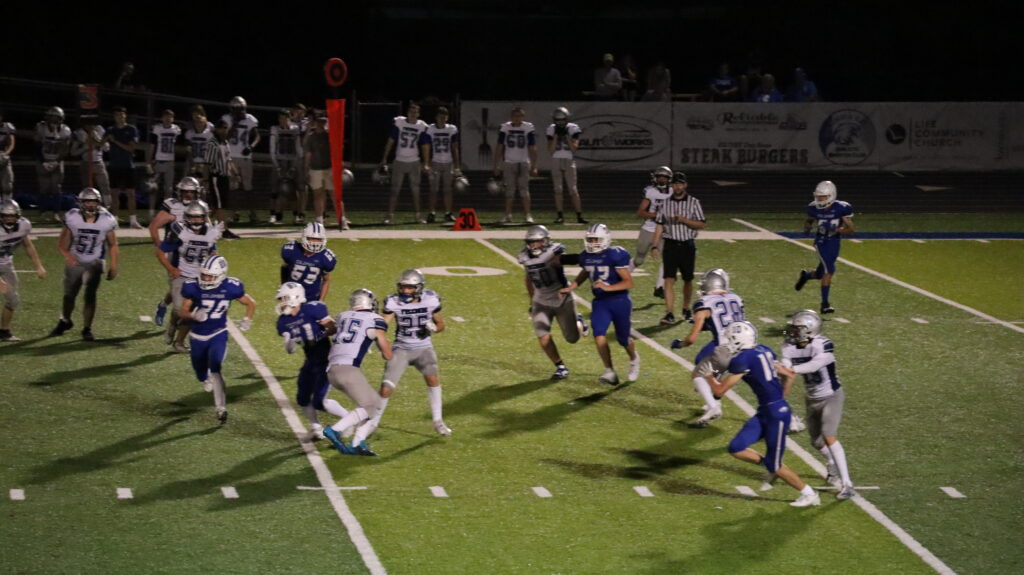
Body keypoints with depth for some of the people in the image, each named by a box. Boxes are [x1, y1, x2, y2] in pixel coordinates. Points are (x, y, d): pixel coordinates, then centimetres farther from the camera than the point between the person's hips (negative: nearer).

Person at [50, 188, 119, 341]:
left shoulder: (107, 220, -11)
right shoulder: (72, 218, -12)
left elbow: (113, 245, 0)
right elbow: (62, 242, -5)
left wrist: (113, 266, -4)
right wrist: (67, 255, -24)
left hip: (94, 263, -1)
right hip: (75, 262, 1)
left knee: (90, 295, -11)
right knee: (69, 295, 8)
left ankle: (87, 329, 1)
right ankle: (64, 321, 35)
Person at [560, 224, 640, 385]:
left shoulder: (615, 255, -19)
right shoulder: (586, 256, 0)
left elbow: (629, 282, -18)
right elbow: (584, 274, 22)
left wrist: (608, 287, -29)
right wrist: (571, 287, 9)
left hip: (619, 301, -4)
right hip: (600, 302, 4)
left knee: (623, 339, 8)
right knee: (599, 335, -15)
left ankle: (634, 359, 42)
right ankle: (610, 372, -6)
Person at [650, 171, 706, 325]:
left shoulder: (693, 202, 1)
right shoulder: (666, 203, 5)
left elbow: (702, 224, -3)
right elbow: (659, 225, 7)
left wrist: (684, 220, -17)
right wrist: (654, 245, 0)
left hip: (688, 245, 0)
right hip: (670, 244, 0)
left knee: (688, 280, 10)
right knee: (669, 280, -9)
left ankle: (686, 309, 29)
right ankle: (670, 314, -12)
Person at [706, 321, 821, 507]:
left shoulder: (742, 360, -18)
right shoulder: (763, 351, 8)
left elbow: (719, 391, -12)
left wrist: (709, 376, 7)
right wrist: (781, 398, 32)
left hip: (775, 414, -9)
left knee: (774, 465, 3)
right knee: (736, 449, 3)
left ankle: (809, 494, 18)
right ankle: (768, 465, 20)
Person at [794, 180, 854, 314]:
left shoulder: (841, 208, -13)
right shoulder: (814, 208, -6)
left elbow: (850, 230, -11)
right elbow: (808, 220, 16)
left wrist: (836, 229, -27)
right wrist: (807, 227, -7)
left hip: (834, 243, 1)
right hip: (821, 242, -1)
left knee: (821, 274, 11)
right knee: (829, 270, -18)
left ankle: (806, 275, 48)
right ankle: (825, 304, -9)